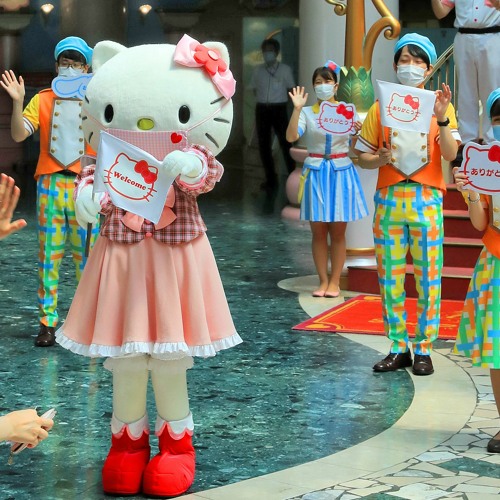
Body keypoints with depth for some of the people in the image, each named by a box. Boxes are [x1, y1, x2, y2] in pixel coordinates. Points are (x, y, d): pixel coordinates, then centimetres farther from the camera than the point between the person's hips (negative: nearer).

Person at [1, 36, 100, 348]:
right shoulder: (43, 100, 8)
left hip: (84, 185, -1)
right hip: (50, 184, 1)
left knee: (87, 254, 0)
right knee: (49, 254, 1)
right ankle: (48, 323, 5)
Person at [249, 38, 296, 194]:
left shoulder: (285, 69, 1)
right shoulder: (258, 70, 9)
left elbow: (291, 90, 7)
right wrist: (263, 99, 7)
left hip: (279, 109, -3)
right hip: (262, 109, 3)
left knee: (285, 143, -4)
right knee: (264, 145, 4)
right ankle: (271, 179, 13)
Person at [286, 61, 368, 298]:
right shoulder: (307, 113, 1)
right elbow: (291, 136, -14)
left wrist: (358, 132, -17)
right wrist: (297, 108, -21)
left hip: (341, 172, 0)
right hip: (316, 173, 0)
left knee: (338, 231, 3)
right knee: (318, 231, 3)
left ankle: (335, 281, 10)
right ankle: (323, 280, 12)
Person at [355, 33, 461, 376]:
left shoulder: (440, 105, 5)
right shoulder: (381, 107, 8)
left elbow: (450, 155, -7)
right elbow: (363, 157, 9)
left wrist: (442, 118, -20)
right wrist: (381, 158, -11)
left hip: (426, 199, -2)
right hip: (389, 199, 2)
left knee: (428, 276, -1)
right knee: (390, 277, 3)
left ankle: (424, 350, 7)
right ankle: (398, 349, 12)